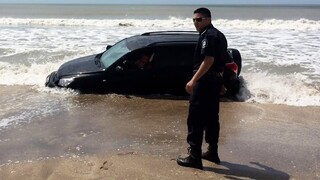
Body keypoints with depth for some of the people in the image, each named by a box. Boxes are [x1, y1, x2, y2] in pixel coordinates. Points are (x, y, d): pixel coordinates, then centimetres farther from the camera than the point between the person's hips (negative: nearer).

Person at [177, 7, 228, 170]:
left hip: (205, 80, -10)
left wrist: (193, 80, -29)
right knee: (211, 117, 16)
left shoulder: (208, 35, -14)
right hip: (215, 80, 10)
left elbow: (209, 60, -25)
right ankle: (212, 152, 24)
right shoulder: (218, 35, 18)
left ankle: (194, 157, -5)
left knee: (195, 119, -7)